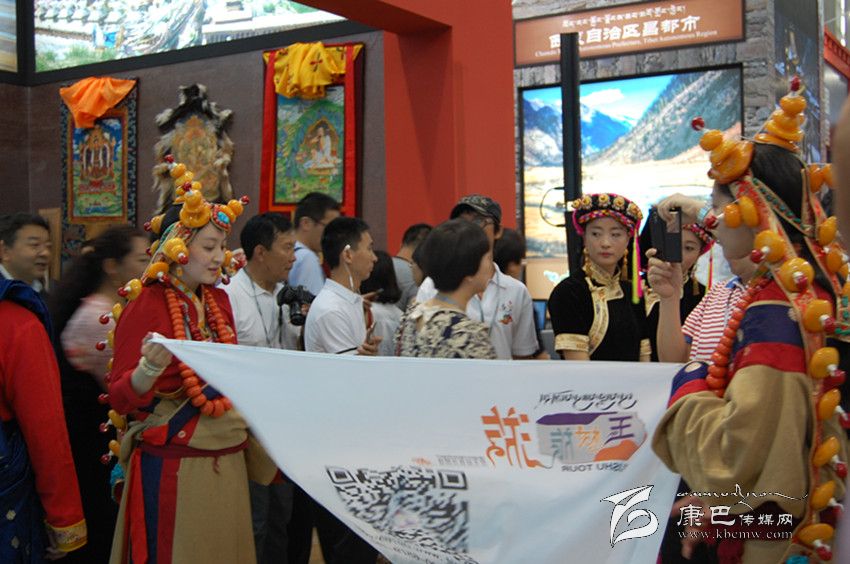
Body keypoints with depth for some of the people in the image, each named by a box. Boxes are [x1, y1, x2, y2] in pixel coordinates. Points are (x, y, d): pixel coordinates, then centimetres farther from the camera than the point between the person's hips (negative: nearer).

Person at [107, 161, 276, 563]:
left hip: (228, 465, 7)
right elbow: (120, 398, -15)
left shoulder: (218, 300, 8)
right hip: (173, 467, -6)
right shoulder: (148, 305, -11)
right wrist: (149, 369, -33)